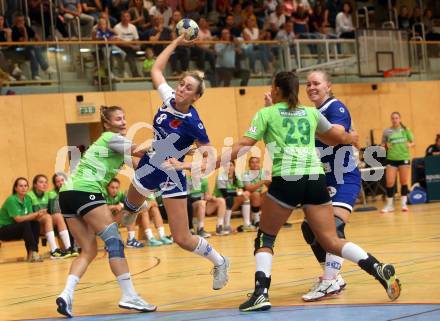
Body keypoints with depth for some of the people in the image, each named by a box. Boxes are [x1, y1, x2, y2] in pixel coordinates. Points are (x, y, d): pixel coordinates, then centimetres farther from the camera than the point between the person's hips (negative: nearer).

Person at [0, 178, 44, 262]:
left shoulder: (27, 199, 2)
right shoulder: (11, 200, -19)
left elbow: (30, 216, -6)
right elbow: (18, 219, -26)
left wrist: (38, 215, -28)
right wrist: (36, 214, -32)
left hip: (16, 229, 7)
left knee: (36, 223, -15)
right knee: (25, 224, -30)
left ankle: (31, 255, -19)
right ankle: (33, 252, -31)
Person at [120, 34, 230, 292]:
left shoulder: (193, 123, -27)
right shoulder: (169, 99, -12)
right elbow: (156, 69, 3)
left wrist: (186, 160, -30)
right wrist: (176, 42, 0)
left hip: (171, 178, -6)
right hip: (148, 168, 6)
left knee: (183, 239, -7)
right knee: (130, 207, 34)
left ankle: (220, 262, 17)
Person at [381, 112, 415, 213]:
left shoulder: (405, 130, 3)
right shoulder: (387, 131, 1)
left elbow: (413, 142, 8)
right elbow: (383, 145, 6)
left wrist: (410, 145, -13)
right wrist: (385, 146, -15)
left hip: (404, 158, 0)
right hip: (391, 159, 0)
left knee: (404, 182, 5)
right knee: (390, 183, -5)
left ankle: (404, 204, 16)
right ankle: (389, 205, 7)